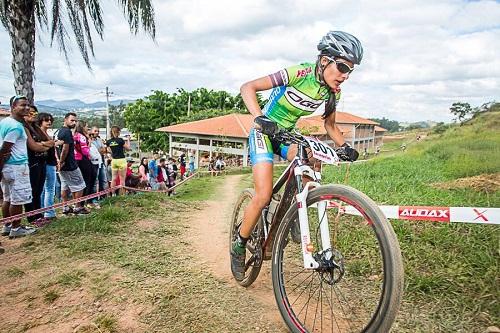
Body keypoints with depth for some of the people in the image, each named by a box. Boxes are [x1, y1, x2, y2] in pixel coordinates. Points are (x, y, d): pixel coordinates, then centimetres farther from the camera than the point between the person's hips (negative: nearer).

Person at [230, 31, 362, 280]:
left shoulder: (333, 92, -5)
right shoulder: (300, 73, -24)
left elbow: (330, 125, 11)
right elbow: (248, 88, -25)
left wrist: (344, 146, -6)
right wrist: (260, 118, -41)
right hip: (264, 132, -6)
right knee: (264, 196, -17)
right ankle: (239, 246, 5)